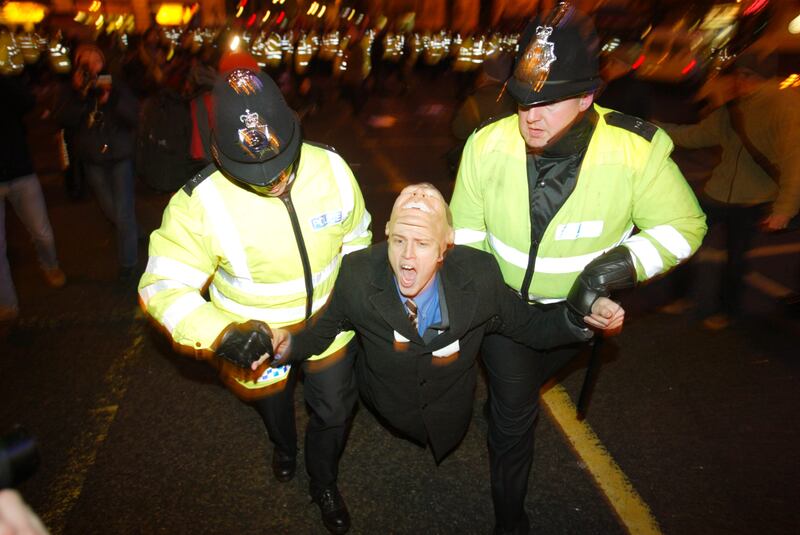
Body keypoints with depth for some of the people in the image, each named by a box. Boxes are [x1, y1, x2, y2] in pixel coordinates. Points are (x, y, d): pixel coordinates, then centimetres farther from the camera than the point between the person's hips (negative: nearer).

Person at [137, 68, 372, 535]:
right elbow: (165, 285, -27)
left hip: (327, 317, 2)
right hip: (253, 335, -1)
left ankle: (325, 484, 52)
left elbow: (356, 237, -3)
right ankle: (284, 446, 69)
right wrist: (222, 335, -44)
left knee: (335, 409, 18)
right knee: (273, 404, 29)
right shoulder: (201, 203, -31)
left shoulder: (331, 168, -21)